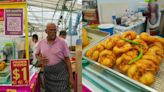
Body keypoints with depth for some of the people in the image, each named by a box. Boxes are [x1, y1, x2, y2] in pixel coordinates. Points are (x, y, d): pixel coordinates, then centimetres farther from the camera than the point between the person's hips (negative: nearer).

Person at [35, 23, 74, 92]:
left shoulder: (62, 43, -7)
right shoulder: (41, 43, 1)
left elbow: (67, 59, -4)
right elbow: (36, 54, 18)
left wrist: (71, 77, -6)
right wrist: (39, 59, -7)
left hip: (61, 73, -3)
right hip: (47, 74, 3)